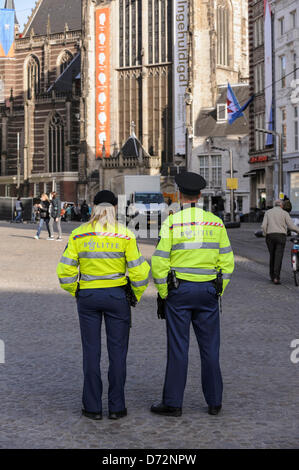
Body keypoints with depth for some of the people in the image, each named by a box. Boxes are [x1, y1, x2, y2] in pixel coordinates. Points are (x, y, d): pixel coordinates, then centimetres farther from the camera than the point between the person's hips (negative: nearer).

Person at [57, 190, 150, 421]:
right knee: (117, 351, 7)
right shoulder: (125, 235, -7)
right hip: (117, 296, -1)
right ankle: (116, 406, 10)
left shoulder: (79, 235, -3)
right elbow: (138, 271, -9)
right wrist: (136, 296, 7)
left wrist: (76, 293, 12)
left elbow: (66, 270, -4)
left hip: (87, 297, 1)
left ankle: (93, 407, 10)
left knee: (91, 351, 8)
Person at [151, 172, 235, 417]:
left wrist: (163, 294, -1)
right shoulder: (215, 222, 3)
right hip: (208, 290, 3)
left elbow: (160, 262, -10)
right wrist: (219, 291, 12)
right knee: (210, 348, 9)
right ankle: (215, 401, 14)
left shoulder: (172, 222, -7)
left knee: (178, 348, 1)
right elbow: (227, 261, 4)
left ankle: (173, 402, 5)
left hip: (179, 290, -2)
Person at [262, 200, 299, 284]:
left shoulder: (268, 212, 10)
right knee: (278, 257, -7)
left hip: (270, 236, 3)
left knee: (272, 256, 15)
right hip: (281, 236, -3)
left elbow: (264, 226, 0)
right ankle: (276, 277, -17)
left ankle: (272, 276, 19)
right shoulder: (284, 213, 3)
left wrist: (265, 234, 12)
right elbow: (291, 226, -5)